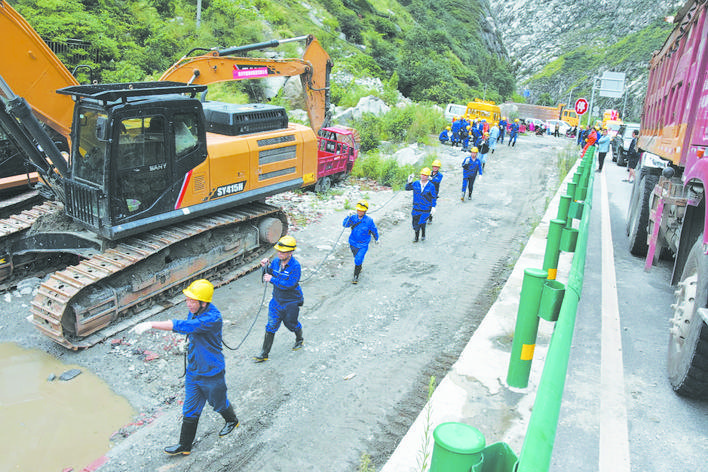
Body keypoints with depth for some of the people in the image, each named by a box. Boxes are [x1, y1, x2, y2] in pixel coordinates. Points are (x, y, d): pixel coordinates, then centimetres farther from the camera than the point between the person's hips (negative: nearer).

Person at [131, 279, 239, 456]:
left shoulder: (212, 318, -33)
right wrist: (189, 340, 3)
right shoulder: (194, 311, -6)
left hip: (211, 373, -7)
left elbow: (184, 326, -44)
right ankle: (185, 446, 31)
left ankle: (232, 420, 50)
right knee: (190, 410, 15)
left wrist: (151, 324, -44)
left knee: (218, 403, 19)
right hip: (193, 370, 7)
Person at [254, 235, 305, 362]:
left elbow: (289, 285, -29)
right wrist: (266, 268, -11)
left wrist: (272, 279, -29)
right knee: (271, 326, 5)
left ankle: (299, 340, 50)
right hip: (277, 300, 5)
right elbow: (269, 276, 9)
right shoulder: (276, 261, -5)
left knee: (291, 323, 17)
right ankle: (264, 354, 13)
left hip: (291, 302, -4)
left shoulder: (295, 266, -24)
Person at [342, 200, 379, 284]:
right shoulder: (353, 218, -12)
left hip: (363, 245, -3)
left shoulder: (369, 220, -18)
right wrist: (348, 217, -37)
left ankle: (356, 276, 3)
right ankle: (359, 269, 52)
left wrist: (377, 239, 13)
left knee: (358, 260, -13)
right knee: (357, 258, 24)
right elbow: (345, 225, -21)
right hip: (353, 243, 3)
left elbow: (374, 230, -2)